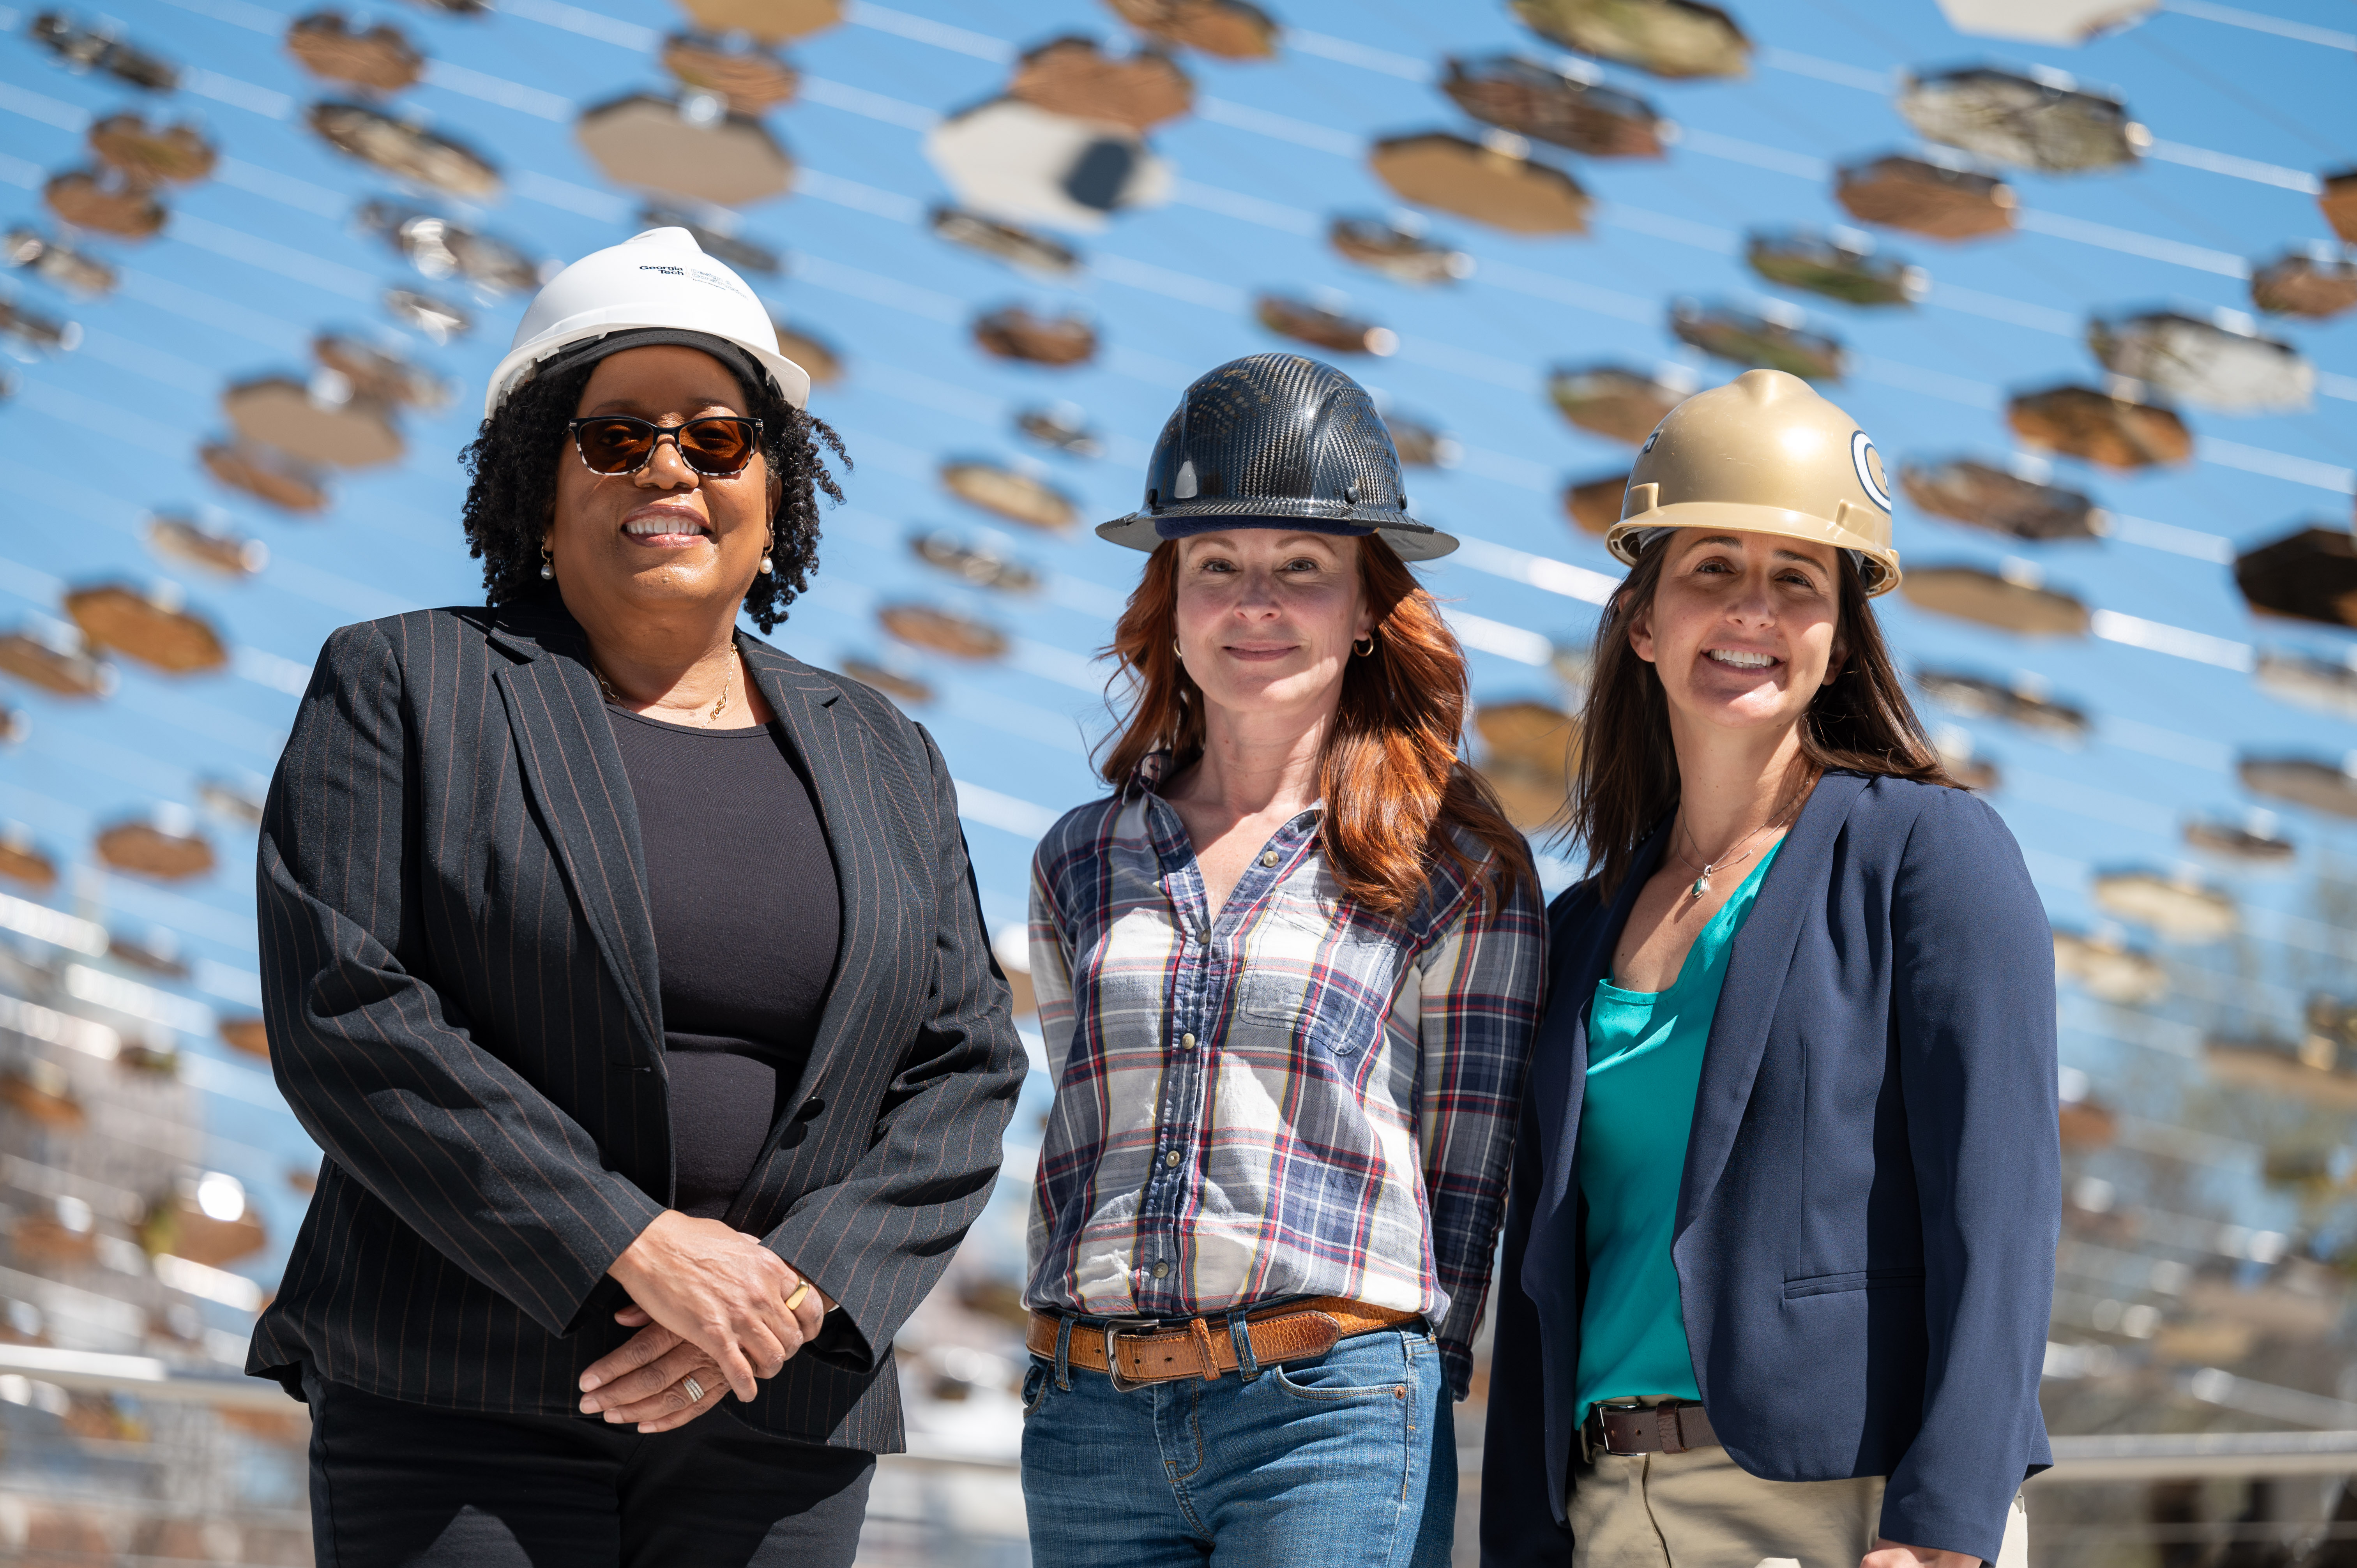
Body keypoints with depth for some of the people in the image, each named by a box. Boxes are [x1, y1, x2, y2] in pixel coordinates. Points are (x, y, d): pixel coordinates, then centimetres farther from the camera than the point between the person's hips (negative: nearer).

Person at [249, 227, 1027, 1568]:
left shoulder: (886, 763, 15)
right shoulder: (402, 693, 4)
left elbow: (965, 1071, 8)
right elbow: (342, 1017, -8)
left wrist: (795, 1285, -10)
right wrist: (637, 1248, -15)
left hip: (774, 1434, 3)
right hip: (461, 1409, -3)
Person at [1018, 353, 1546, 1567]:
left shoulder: (1461, 872, 3)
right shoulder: (1080, 863, 14)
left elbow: (1466, 1189, 3)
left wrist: (1393, 1398, -1)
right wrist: (1082, 1358, 7)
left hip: (1330, 1417, -4)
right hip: (1089, 1421, 4)